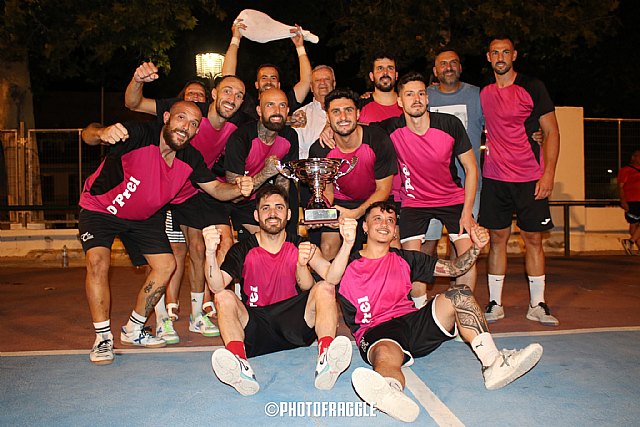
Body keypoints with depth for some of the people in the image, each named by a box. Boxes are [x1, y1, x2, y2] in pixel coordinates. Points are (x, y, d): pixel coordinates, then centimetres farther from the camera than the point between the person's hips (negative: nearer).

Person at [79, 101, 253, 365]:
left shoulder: (190, 159, -15)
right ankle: (103, 338, -8)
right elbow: (88, 134, -45)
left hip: (145, 215, 5)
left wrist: (238, 189, -32)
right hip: (100, 207, -5)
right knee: (98, 261, -24)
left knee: (166, 265, -2)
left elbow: (216, 188, -8)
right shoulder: (140, 135, -32)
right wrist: (102, 133, -72)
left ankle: (133, 330, 16)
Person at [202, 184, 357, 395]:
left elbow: (331, 277, -13)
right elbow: (217, 287, -14)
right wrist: (210, 252, -32)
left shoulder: (300, 247, 4)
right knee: (224, 298, -22)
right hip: (255, 330, 0)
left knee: (325, 289, -20)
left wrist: (347, 244, -30)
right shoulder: (242, 250, 2)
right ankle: (239, 365, -45)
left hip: (295, 327, 0)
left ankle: (326, 358, -42)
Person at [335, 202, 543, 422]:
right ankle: (389, 390, -77)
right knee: (386, 355, -40)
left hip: (413, 322, 5)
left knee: (458, 293, -15)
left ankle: (493, 363, -31)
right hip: (377, 332, -5)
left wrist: (476, 247, -2)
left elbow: (454, 268, 15)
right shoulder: (349, 266, 6)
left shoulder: (404, 259, 18)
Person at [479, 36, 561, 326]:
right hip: (494, 177, 2)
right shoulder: (483, 93, 9)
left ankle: (537, 305, 14)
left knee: (533, 239, 3)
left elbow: (551, 132, -1)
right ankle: (495, 304, 12)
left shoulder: (532, 87, 1)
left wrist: (548, 173, -10)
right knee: (497, 238, 3)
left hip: (530, 178, -2)